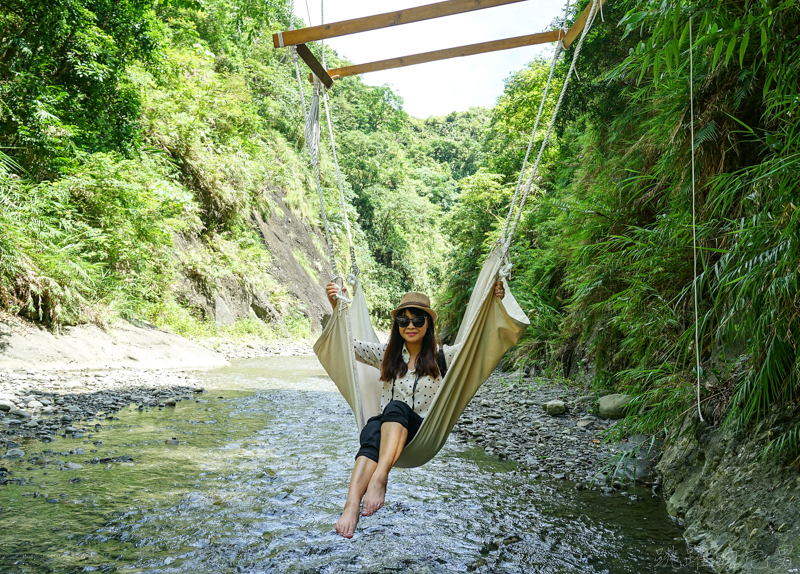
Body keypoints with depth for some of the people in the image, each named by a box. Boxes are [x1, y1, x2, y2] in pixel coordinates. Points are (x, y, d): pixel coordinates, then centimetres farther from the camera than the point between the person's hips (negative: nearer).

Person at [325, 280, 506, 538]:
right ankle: (352, 505, -55)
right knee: (372, 429, -35)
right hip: (385, 429, 2)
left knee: (396, 407, -34)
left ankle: (380, 477, -53)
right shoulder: (386, 354, 15)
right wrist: (337, 308, -1)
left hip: (422, 435, -1)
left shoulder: (441, 357, 8)